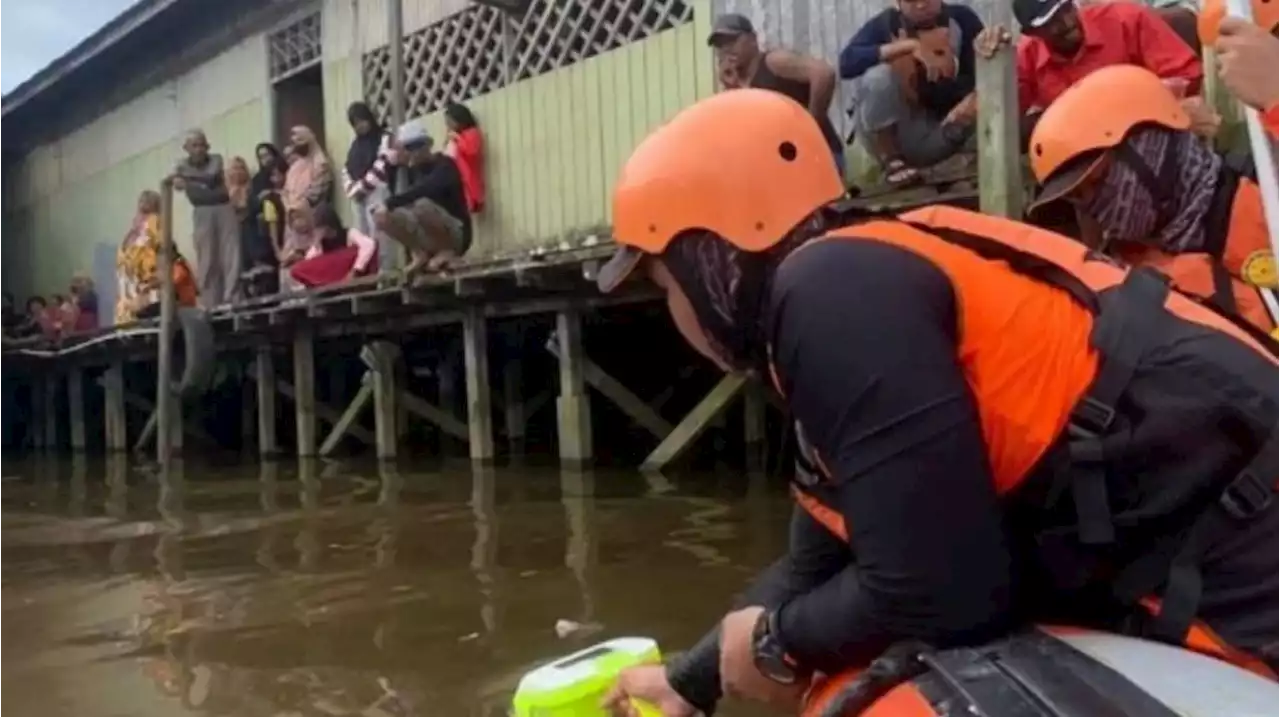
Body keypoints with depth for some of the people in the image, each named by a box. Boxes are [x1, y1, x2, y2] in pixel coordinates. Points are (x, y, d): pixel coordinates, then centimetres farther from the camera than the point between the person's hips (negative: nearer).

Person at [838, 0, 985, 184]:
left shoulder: (962, 19, -8)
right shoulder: (884, 24, -14)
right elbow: (847, 62, -32)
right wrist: (910, 46, -35)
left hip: (942, 128, -1)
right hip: (894, 131, 1)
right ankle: (891, 160, -12)